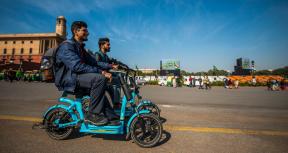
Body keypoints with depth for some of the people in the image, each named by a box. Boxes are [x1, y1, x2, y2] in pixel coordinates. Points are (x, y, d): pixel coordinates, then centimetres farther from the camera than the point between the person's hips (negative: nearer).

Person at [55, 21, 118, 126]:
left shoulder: (80, 47, 19)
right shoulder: (67, 46, -11)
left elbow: (93, 62, 14)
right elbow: (77, 66, -26)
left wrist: (110, 66, 1)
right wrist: (101, 72, -30)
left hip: (75, 77, 10)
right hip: (68, 79, -10)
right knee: (100, 78, -29)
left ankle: (110, 115, 6)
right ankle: (93, 115, -18)